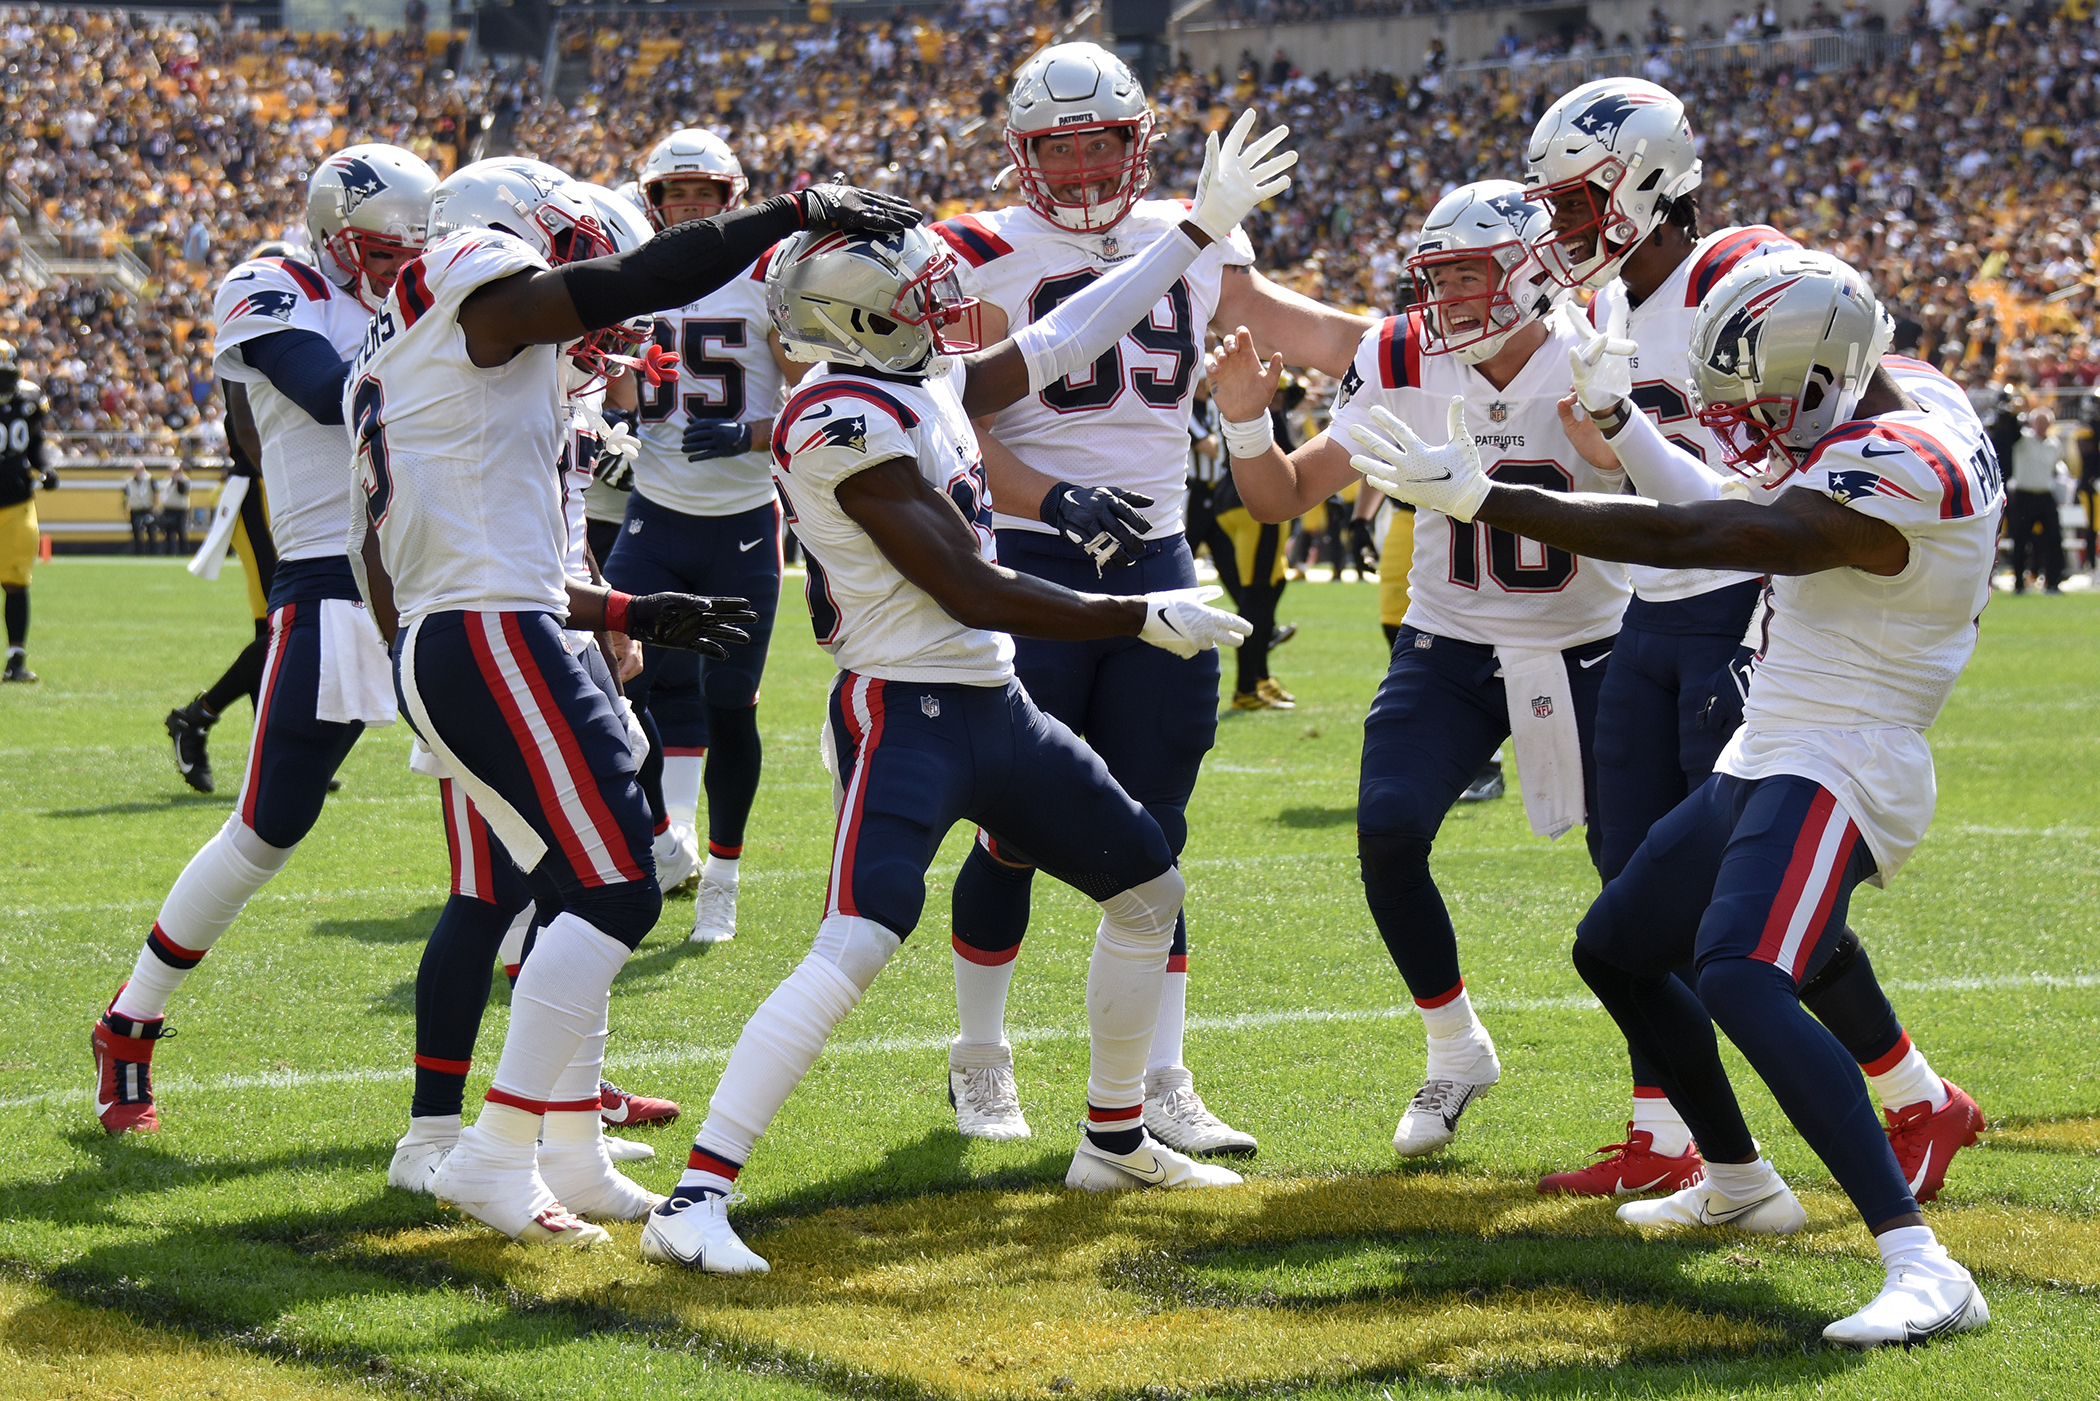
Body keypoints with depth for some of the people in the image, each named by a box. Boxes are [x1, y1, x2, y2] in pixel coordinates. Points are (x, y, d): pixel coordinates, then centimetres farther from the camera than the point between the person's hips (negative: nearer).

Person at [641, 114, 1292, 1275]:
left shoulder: (927, 379, 7)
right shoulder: (846, 425, -20)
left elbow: (1059, 343, 20)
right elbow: (974, 594, -20)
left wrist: (1200, 229, 23)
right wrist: (1142, 620, -13)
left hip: (994, 708, 10)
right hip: (904, 714, -10)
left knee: (1147, 890, 19)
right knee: (853, 950, -23)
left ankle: (1114, 1140, 34)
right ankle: (694, 1200, -25)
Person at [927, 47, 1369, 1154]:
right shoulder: (990, 259, -5)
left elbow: (1318, 337, 13)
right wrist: (1055, 502, -22)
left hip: (1156, 564, 4)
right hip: (1030, 564, -4)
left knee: (1150, 835, 4)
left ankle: (1157, 1082, 8)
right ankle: (979, 1061, 20)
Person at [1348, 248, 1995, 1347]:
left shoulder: (1894, 473, -26)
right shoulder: (1901, 392, 6)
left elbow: (1677, 540, -27)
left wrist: (1479, 498, -24)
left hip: (1835, 769, -11)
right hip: (1763, 762, 11)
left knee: (1739, 980, -31)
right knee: (1615, 953, 21)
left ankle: (1922, 1266, -34)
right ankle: (1739, 1185, 38)